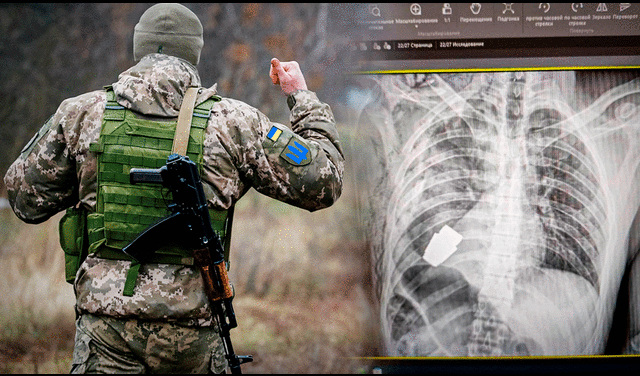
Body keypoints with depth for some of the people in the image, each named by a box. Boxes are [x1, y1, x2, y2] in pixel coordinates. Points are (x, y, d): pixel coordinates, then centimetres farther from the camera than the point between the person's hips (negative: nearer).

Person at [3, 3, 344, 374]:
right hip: (193, 335, 0)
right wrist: (304, 98, 16)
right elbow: (324, 182, 4)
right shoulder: (234, 123, -1)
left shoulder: (84, 113, 2)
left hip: (108, 325, 0)